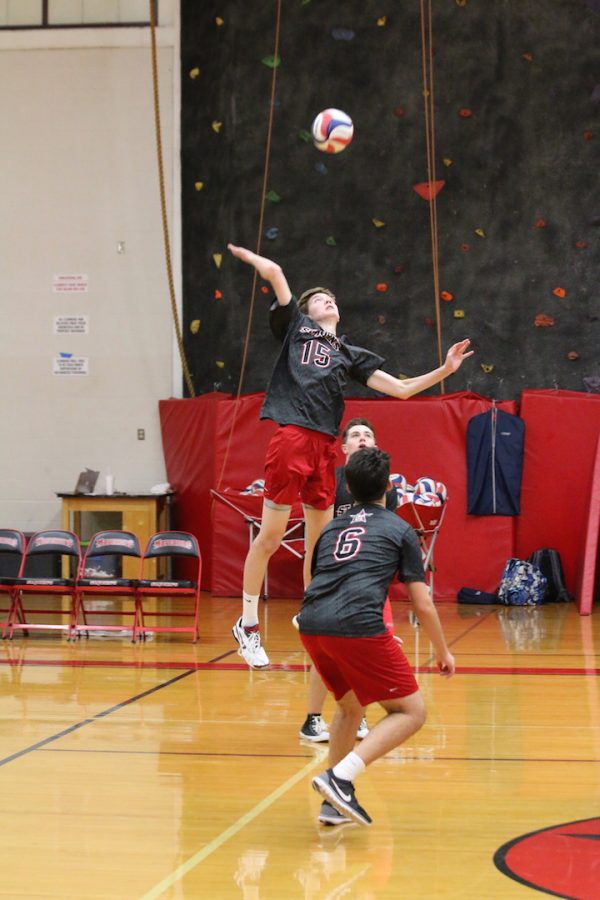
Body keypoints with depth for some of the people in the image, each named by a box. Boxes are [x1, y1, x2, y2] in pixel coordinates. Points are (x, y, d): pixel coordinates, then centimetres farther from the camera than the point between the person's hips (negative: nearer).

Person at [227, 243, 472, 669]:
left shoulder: (349, 354, 23)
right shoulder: (296, 325, 13)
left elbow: (401, 389, 18)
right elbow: (274, 272, 4)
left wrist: (444, 370, 10)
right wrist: (244, 254, 17)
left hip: (324, 447, 5)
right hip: (291, 438, -5)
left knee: (320, 541, 9)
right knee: (270, 536, -4)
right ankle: (248, 623, 4)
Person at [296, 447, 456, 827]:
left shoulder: (332, 528, 26)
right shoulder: (400, 529, 13)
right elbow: (422, 604, 10)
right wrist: (443, 652, 23)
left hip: (312, 625, 6)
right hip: (358, 626, -6)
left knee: (350, 706, 29)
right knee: (411, 711, 6)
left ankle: (335, 802, 23)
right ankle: (341, 777, -12)